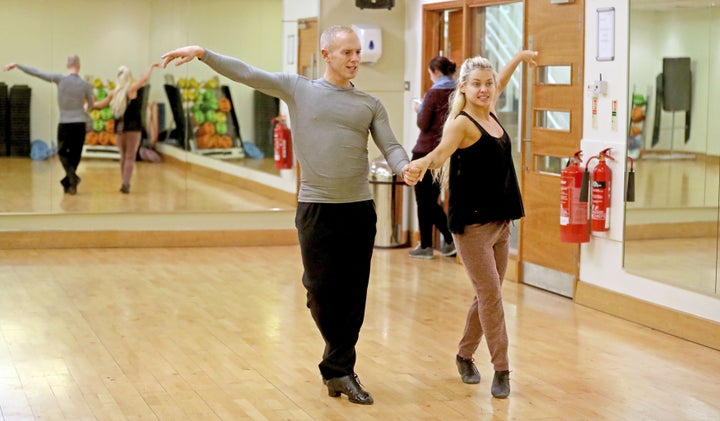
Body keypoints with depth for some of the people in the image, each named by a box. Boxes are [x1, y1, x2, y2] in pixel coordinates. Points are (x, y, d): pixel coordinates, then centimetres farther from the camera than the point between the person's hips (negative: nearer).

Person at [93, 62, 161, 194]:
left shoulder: (114, 93, 5)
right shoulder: (131, 89, -8)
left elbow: (101, 104, 15)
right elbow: (145, 78, -9)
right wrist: (151, 66, 6)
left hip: (119, 128, 4)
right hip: (133, 128, -4)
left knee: (123, 156, 17)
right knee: (130, 157, -3)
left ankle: (125, 183, 19)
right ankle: (125, 184, -13)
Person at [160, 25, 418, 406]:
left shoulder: (370, 104, 8)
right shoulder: (297, 89, 4)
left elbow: (390, 147, 1)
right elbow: (247, 74, -2)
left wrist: (404, 167, -22)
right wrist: (202, 53, -12)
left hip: (359, 208, 2)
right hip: (316, 207, -2)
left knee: (353, 293, 4)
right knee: (321, 289, 1)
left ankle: (338, 369, 16)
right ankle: (340, 362, 23)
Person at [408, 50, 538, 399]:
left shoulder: (490, 115, 10)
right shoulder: (462, 123, -12)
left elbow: (498, 84, 32)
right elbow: (442, 152, -32)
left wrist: (520, 57, 45)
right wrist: (420, 163, -53)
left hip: (500, 222, 8)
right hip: (472, 223, -8)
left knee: (487, 295, 12)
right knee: (491, 295, -7)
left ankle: (465, 355, 28)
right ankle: (501, 370, -2)